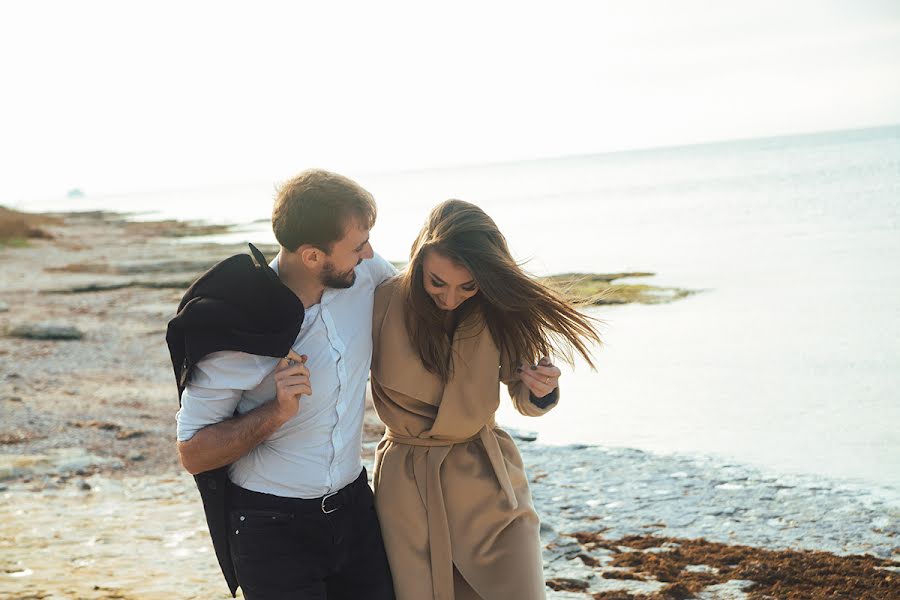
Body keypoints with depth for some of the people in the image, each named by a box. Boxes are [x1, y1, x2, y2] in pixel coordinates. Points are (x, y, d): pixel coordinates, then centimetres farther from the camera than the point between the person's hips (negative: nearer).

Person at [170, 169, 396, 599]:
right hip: (273, 527, -5)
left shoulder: (365, 272, -9)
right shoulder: (235, 329, -22)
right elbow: (192, 453, -14)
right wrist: (277, 412, -27)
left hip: (354, 507, 5)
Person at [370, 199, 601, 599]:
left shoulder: (499, 313, -8)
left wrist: (541, 391, -17)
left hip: (486, 479, 1)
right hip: (407, 487, -1)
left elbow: (524, 401, 3)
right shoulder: (383, 302, -14)